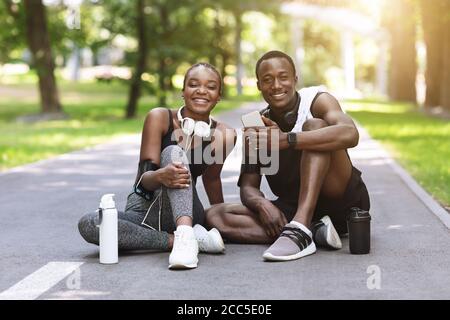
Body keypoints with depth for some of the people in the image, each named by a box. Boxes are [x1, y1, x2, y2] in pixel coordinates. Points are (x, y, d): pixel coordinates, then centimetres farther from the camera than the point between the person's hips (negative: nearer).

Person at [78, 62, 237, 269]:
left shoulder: (224, 135, -4)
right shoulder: (160, 118, -8)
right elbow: (144, 178, -14)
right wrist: (160, 176, -38)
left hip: (183, 212, -1)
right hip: (143, 210, 1)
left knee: (173, 152, -29)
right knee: (88, 225, -31)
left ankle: (185, 234, -49)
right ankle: (186, 239, -30)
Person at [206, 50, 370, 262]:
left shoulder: (316, 100, -7)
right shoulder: (257, 128, 5)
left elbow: (350, 134, -28)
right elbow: (248, 187, 3)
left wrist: (285, 139, -37)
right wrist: (262, 205, -23)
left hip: (344, 201, -4)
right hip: (293, 209, 4)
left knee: (314, 125, -24)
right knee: (216, 215, -14)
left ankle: (300, 231, -38)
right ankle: (314, 231, -26)